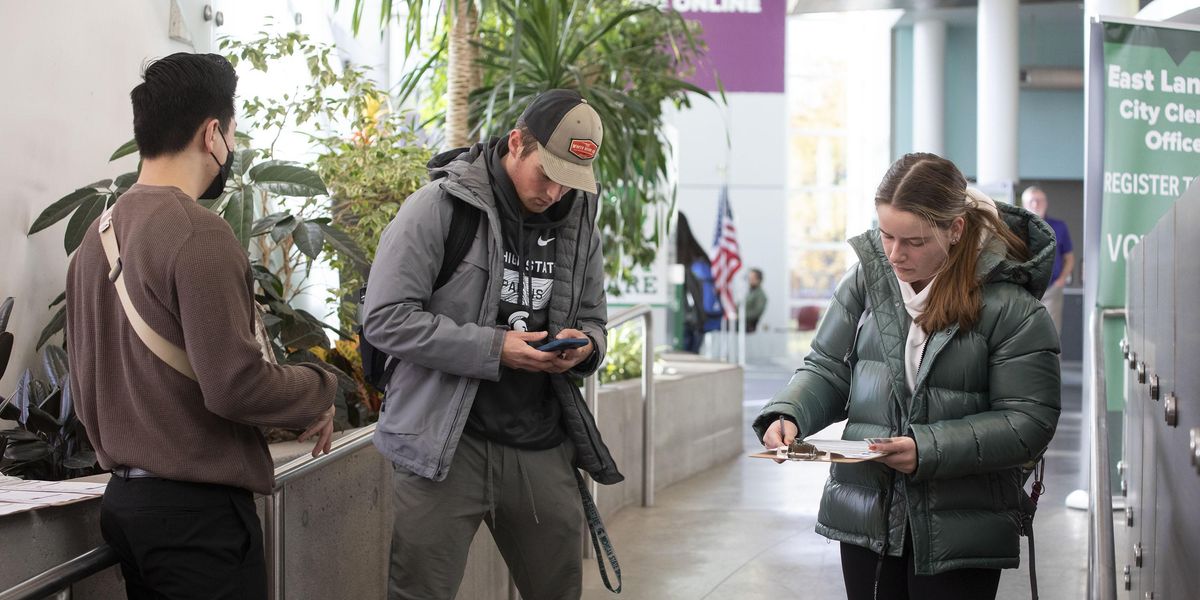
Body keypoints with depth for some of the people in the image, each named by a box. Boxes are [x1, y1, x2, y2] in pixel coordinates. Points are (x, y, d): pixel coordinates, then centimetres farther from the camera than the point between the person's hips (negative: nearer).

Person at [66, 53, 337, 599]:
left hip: (124, 499, 9)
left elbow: (85, 383, 15)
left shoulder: (97, 236, 8)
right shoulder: (198, 234, -18)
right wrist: (318, 392, -5)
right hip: (197, 508, -8)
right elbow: (235, 385, -21)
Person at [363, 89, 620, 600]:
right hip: (447, 444, -5)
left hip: (543, 450, 5)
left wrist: (585, 346, -7)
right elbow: (386, 319, -13)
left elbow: (593, 321, 19)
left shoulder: (578, 223, 9)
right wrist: (494, 349, -19)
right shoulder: (440, 205, -8)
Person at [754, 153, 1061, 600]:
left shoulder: (1008, 303, -12)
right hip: (866, 517, 4)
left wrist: (929, 449, -24)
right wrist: (787, 414, -12)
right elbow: (828, 369, 9)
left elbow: (1028, 421, -13)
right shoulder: (868, 276, 1)